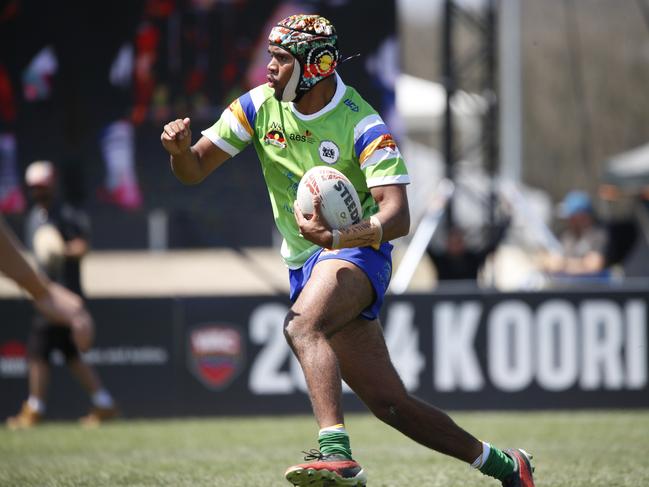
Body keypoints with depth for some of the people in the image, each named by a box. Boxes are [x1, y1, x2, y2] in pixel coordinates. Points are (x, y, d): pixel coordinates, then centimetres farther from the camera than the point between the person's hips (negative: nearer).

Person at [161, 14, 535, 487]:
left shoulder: (362, 126, -18)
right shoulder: (259, 106, -2)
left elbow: (398, 217, -27)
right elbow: (195, 169, 2)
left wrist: (337, 237, -45)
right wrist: (181, 150, -22)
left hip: (356, 252, -6)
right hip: (303, 265, 6)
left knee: (302, 326, -37)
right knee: (389, 403, 5)